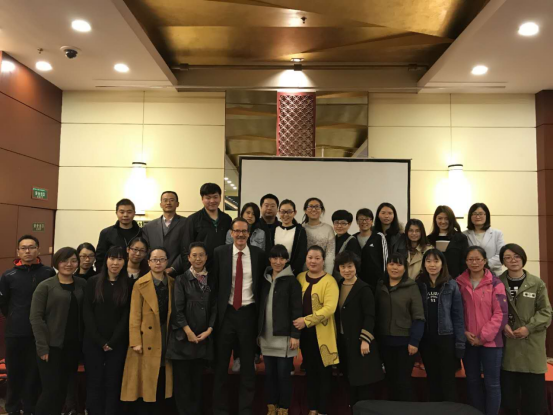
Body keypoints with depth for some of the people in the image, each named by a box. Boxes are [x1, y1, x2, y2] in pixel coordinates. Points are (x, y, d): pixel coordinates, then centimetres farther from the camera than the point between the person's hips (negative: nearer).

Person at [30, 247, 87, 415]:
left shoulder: (82, 285, 5)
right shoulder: (45, 286, -5)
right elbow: (35, 317, -9)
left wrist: (84, 341, 0)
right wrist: (42, 346, -13)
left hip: (73, 346, 4)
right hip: (52, 346, -4)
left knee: (63, 388, 12)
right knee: (51, 389, -2)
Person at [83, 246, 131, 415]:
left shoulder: (129, 285, 2)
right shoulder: (93, 282, 2)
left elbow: (126, 316, -1)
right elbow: (87, 313, -2)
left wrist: (112, 342, -8)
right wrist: (100, 341, -9)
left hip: (118, 344, 0)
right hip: (93, 342, 0)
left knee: (113, 384, 3)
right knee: (94, 383, 4)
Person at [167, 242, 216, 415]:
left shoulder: (211, 281, 9)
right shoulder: (181, 279, 0)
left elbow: (215, 308, 6)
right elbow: (177, 309, -6)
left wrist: (208, 331, -5)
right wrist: (189, 332, -12)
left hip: (204, 338, 3)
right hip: (183, 337, -3)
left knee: (197, 379, 11)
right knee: (182, 380, 3)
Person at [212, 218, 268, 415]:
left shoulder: (259, 254, 0)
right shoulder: (220, 252, -1)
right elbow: (214, 282, 0)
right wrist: (215, 310, -4)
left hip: (248, 313, 0)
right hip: (226, 312, 0)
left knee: (248, 363, 11)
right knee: (221, 362, 9)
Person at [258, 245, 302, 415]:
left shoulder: (292, 281, -6)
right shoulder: (264, 280, 9)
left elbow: (297, 310, -10)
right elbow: (260, 308, 13)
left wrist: (295, 335, -14)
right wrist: (258, 331, 11)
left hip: (284, 336, -5)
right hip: (266, 336, 5)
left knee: (283, 374, 3)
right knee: (269, 373, 12)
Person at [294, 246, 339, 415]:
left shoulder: (329, 281, -11)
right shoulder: (300, 278, 6)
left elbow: (329, 308, -20)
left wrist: (307, 321, -23)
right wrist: (297, 322, -4)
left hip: (322, 333, -5)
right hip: (304, 332, 5)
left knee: (323, 371, 6)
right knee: (310, 370, 15)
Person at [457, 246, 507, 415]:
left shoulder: (495, 284, -5)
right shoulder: (459, 283, 3)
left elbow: (500, 314, -9)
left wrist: (483, 336, -12)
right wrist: (464, 332, -6)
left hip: (491, 341, -3)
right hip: (468, 341, 3)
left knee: (492, 383, 4)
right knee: (472, 381, 13)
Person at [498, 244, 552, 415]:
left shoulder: (537, 284, 0)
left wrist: (529, 328, -13)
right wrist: (503, 325, -12)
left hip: (531, 344, -1)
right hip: (506, 344, 1)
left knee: (534, 390, 5)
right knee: (508, 390, 9)